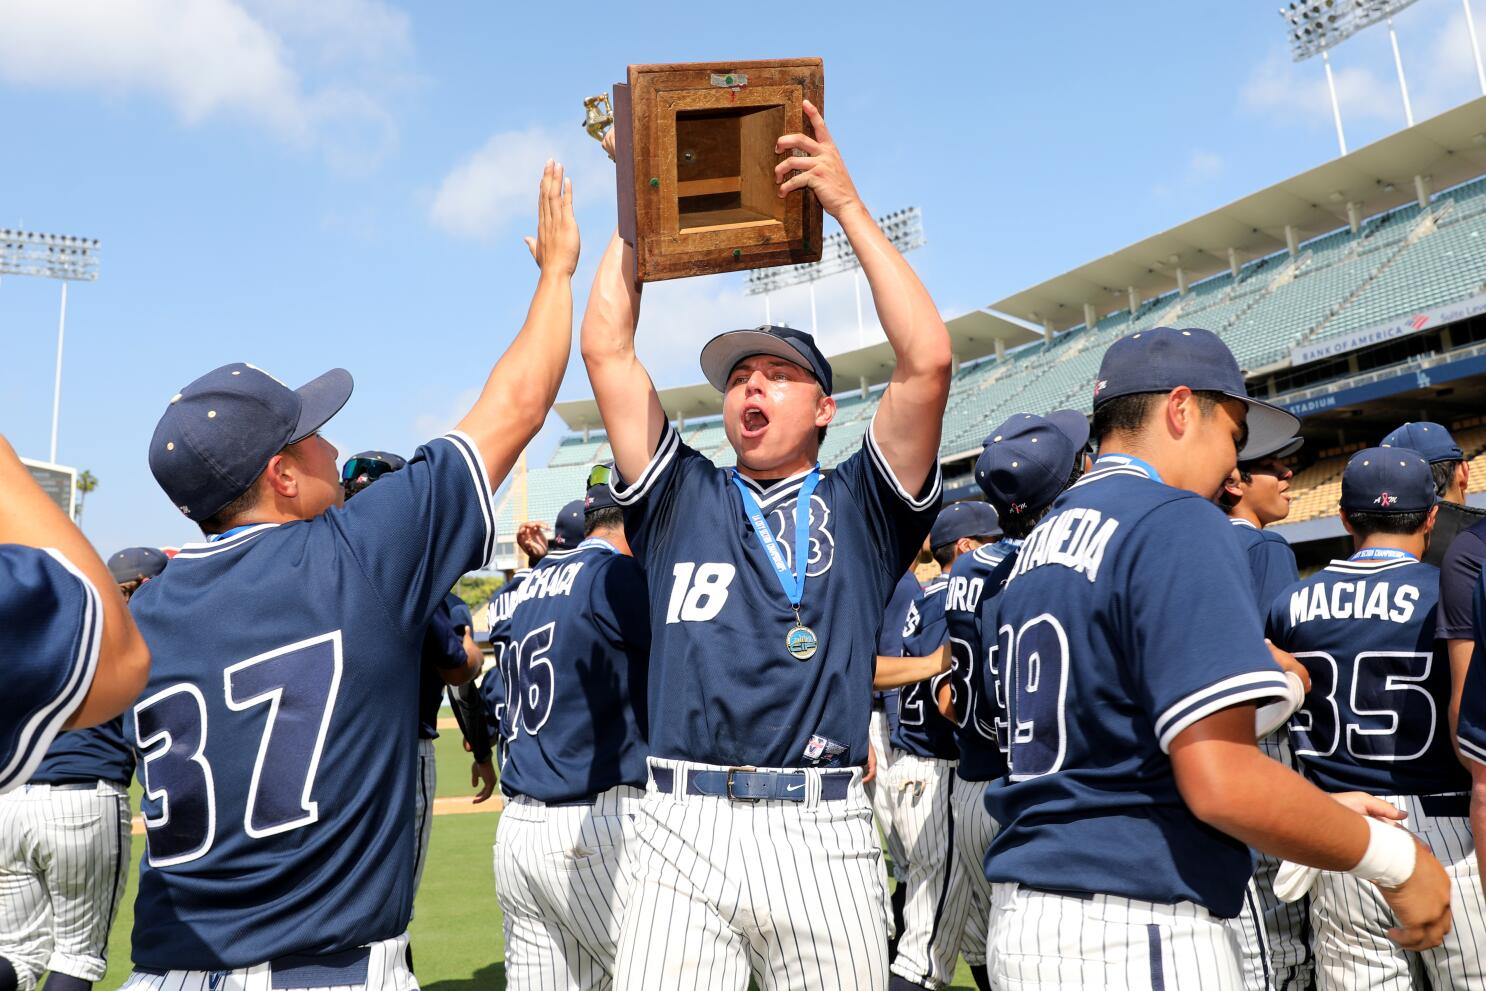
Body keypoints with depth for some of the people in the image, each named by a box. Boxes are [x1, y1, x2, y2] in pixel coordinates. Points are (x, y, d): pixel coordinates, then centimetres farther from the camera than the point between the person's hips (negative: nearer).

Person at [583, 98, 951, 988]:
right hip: (682, 828, 1)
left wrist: (846, 203, 1)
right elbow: (608, 352, 10)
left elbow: (928, 360, -2)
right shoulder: (681, 498, 15)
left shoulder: (860, 506, 10)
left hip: (825, 831, -1)